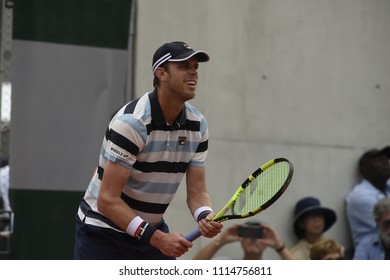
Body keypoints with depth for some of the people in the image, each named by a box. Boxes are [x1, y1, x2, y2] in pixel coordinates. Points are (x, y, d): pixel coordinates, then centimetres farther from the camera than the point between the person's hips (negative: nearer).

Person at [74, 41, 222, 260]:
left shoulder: (198, 125, -2)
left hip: (153, 230, 7)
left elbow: (197, 191, -1)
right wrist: (157, 238, -34)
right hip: (103, 233, -6)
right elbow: (107, 200, -27)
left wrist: (205, 216, -25)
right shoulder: (131, 122, -23)